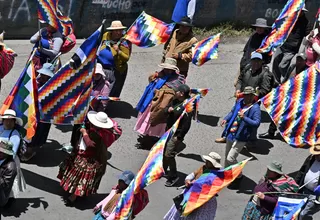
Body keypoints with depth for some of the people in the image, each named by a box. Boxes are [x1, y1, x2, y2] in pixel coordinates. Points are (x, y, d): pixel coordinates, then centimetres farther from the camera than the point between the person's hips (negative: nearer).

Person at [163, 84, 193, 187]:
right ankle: (163, 170, 41)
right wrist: (168, 110, -8)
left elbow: (187, 124, -24)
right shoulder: (175, 101, 3)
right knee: (163, 152, 20)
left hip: (176, 134, -9)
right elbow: (166, 109, 17)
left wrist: (179, 137, -21)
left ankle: (173, 176, 8)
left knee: (169, 155, -9)